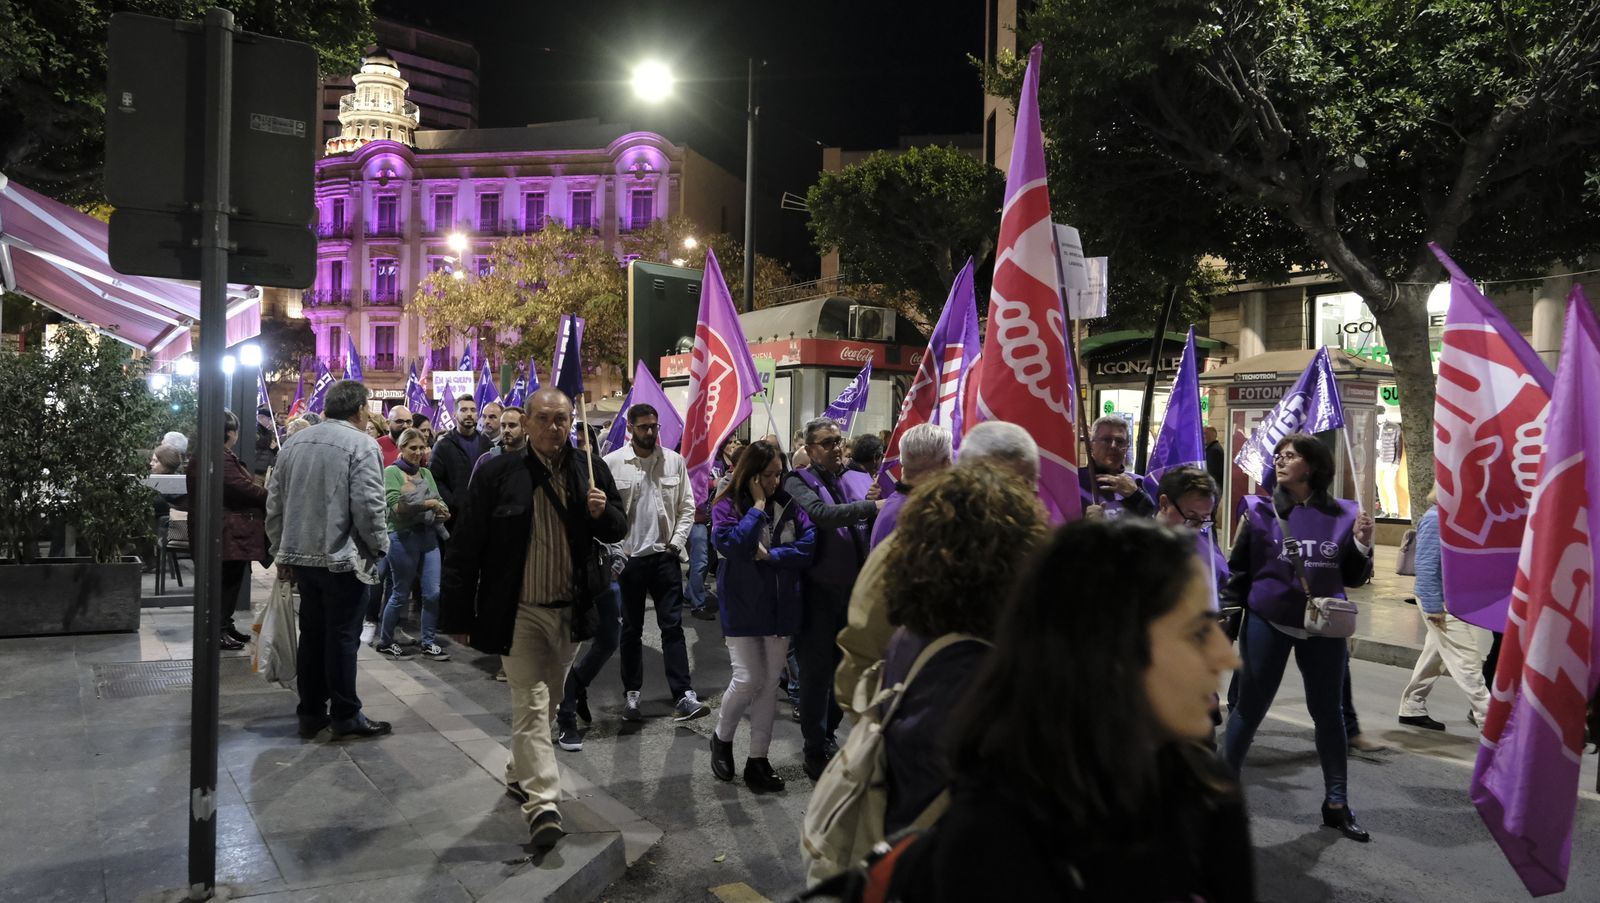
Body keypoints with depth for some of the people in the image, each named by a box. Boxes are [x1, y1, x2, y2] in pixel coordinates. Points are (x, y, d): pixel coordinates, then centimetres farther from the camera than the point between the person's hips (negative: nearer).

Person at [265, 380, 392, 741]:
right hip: (342, 557, -7)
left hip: (302, 555, 7)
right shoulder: (361, 444, -12)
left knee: (311, 634, 14)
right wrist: (379, 548, -3)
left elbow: (275, 501, 13)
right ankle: (345, 716, 9)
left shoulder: (294, 442, 10)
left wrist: (282, 550, 19)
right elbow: (369, 505, -17)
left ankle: (310, 712, 21)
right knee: (343, 636, 1)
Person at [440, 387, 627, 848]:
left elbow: (618, 530, 10)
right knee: (530, 705, -6)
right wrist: (459, 616, -8)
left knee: (546, 701, 19)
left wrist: (604, 513, -14)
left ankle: (520, 773, 40)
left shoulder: (591, 470, 0)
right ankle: (542, 802, -4)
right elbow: (465, 549, -8)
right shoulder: (497, 474, -10)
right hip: (519, 612, -4)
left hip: (569, 610, 5)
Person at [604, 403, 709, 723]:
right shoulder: (612, 463, -5)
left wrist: (676, 542, -6)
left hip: (665, 556, 1)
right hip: (628, 558, -1)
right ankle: (631, 694, 24)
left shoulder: (674, 460, 2)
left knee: (673, 626, -1)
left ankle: (683, 696, -2)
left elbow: (687, 507, 5)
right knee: (631, 629, 11)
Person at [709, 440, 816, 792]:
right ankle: (721, 738, 20)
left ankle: (758, 759, 18)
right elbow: (731, 544, -22)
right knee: (747, 679, -8)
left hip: (781, 607, 3)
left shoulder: (789, 505, 2)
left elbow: (808, 545, -7)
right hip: (742, 607, -3)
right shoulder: (728, 506, -5)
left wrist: (767, 555, -14)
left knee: (769, 684, 7)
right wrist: (758, 504, -16)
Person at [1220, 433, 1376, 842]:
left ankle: (1336, 803, 26)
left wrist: (1362, 544, -12)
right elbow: (1239, 571, -1)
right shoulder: (1260, 511, -5)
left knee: (1329, 713, 12)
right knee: (1249, 709, 5)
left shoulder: (1342, 515, -1)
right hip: (1267, 625, -2)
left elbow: (1353, 578, 5)